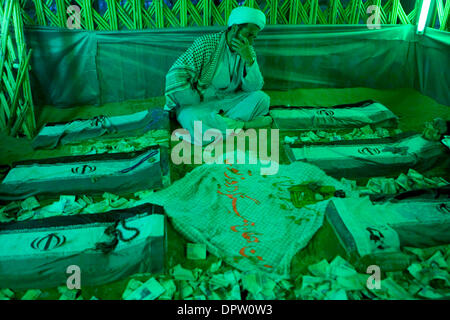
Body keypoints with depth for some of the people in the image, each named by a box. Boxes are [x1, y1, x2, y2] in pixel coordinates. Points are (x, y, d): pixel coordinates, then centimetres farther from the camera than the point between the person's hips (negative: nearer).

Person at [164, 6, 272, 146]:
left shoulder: (248, 51, 2)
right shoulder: (206, 44, -16)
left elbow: (254, 87, -7)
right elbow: (175, 77, -21)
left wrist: (249, 59, -22)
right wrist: (198, 102, -19)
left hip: (227, 101, 5)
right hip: (197, 103, -5)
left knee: (262, 98, -15)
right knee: (194, 121, -38)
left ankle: (217, 125, -23)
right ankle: (245, 125, -21)